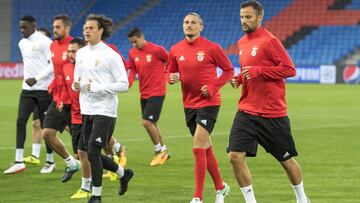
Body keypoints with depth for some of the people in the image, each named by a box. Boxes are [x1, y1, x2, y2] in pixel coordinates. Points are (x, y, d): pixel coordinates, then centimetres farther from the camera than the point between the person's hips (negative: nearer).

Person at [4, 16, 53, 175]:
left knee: (45, 125, 2)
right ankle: (19, 162, -6)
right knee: (20, 121, -5)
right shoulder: (22, 43, 13)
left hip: (43, 88, -6)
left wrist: (36, 78, -18)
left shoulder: (44, 41, -11)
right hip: (27, 89, 7)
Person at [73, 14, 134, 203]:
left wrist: (99, 87, -19)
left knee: (93, 151, -12)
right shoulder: (81, 53, 10)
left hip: (104, 111, -7)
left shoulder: (111, 55, -10)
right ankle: (123, 173, 35)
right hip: (86, 110, 7)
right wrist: (76, 85, -3)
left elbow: (123, 84, -10)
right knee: (93, 154, 11)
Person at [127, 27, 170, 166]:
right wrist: (128, 82, -8)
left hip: (157, 92, -7)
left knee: (147, 122, -15)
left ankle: (159, 150, 2)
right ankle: (163, 151, 28)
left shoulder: (157, 50, -14)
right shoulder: (132, 53, 4)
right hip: (144, 93, 7)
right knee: (151, 123, 12)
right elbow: (132, 70, 9)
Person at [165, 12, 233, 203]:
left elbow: (228, 70, -2)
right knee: (206, 149, 15)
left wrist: (213, 87, -14)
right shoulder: (176, 50, 4)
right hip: (189, 104, 6)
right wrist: (172, 78, -8)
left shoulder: (212, 48, -10)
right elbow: (170, 71, 16)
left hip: (208, 103, -6)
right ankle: (220, 187, 33)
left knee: (198, 148, -13)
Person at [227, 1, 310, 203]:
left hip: (272, 114, -6)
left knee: (287, 160, 8)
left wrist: (258, 71, -22)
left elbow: (289, 69, -16)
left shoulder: (269, 41, -12)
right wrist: (239, 78, 5)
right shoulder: (242, 42, 12)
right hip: (246, 111, 6)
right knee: (235, 157, -9)